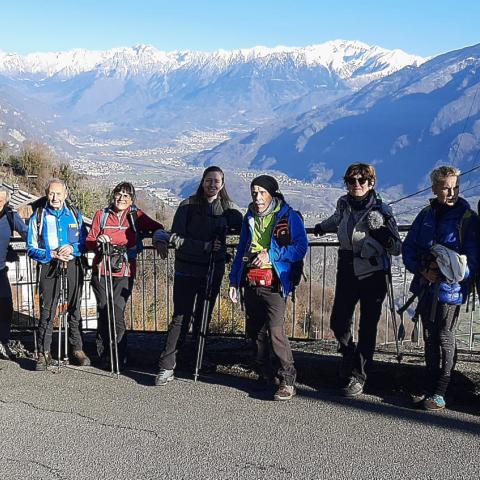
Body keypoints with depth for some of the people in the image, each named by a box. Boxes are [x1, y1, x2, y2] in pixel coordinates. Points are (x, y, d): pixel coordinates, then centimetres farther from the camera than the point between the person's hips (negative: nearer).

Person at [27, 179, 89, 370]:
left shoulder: (75, 214, 8)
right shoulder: (38, 216, 3)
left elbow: (84, 241, 9)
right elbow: (31, 248, 1)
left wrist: (72, 248, -12)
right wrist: (53, 254, -14)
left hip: (73, 266, 2)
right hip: (49, 268, -2)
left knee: (74, 309, 9)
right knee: (47, 311, -3)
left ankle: (77, 349, 19)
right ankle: (44, 353, 5)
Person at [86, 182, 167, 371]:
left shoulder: (136, 215, 8)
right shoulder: (101, 215, 9)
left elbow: (156, 227, 9)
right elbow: (89, 243, 10)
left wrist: (160, 240, -12)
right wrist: (98, 242, -12)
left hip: (124, 272, -1)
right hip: (101, 270, 2)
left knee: (117, 312, -11)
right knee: (103, 312, 3)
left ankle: (119, 358, -1)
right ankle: (104, 356, 16)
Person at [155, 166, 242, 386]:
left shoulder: (228, 208, 5)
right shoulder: (188, 205, -4)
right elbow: (176, 237, -9)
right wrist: (205, 246, -18)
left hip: (213, 270, 3)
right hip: (187, 270, -3)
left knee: (204, 316, 11)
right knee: (181, 318, -7)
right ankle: (166, 366, -4)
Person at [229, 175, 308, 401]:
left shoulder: (289, 216, -3)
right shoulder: (250, 217, 15)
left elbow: (301, 247, -8)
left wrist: (271, 254, -16)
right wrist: (234, 281, 14)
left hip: (274, 283, -6)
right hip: (250, 283, 6)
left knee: (276, 330, -16)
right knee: (255, 331, 11)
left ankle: (287, 381, -7)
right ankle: (265, 376, 25)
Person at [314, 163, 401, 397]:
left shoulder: (380, 211, -12)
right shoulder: (344, 203, 1)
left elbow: (398, 249, -10)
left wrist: (388, 238, -32)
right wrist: (322, 226, 45)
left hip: (374, 275, -4)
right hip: (347, 272, 4)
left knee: (367, 327, 3)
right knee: (338, 322, 4)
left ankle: (358, 376, 14)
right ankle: (349, 353, 33)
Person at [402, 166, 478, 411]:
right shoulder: (426, 215, 7)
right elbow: (408, 247, 9)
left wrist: (446, 274, -21)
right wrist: (422, 270, -8)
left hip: (450, 289, -5)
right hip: (426, 287, 5)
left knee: (444, 338, 1)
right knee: (429, 337, 13)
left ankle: (439, 393, 9)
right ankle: (428, 388, 24)